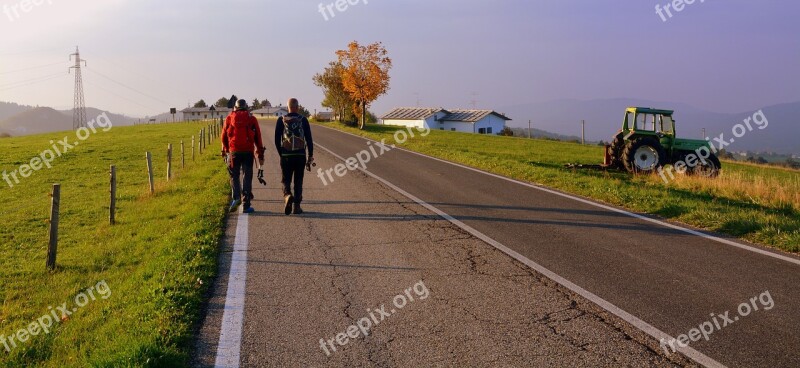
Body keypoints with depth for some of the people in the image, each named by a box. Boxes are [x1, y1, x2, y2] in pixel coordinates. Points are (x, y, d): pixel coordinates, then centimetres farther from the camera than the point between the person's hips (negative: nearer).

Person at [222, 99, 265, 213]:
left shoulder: (229, 119, 8)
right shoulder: (252, 119, 6)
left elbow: (224, 137, 10)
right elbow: (258, 138, 6)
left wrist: (225, 152, 21)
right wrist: (260, 155, 10)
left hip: (234, 152, 0)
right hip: (248, 152, 0)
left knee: (234, 176, 12)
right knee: (247, 177, 4)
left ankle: (236, 197, -9)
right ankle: (246, 205, 2)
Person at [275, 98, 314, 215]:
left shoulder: (281, 120, 1)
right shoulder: (303, 120, 0)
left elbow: (277, 139, 2)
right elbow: (309, 139, -1)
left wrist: (281, 153, 14)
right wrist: (311, 155, 5)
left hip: (286, 156, 0)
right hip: (300, 156, 0)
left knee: (286, 180, 8)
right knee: (298, 181, 9)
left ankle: (287, 195, -21)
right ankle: (296, 206, 7)